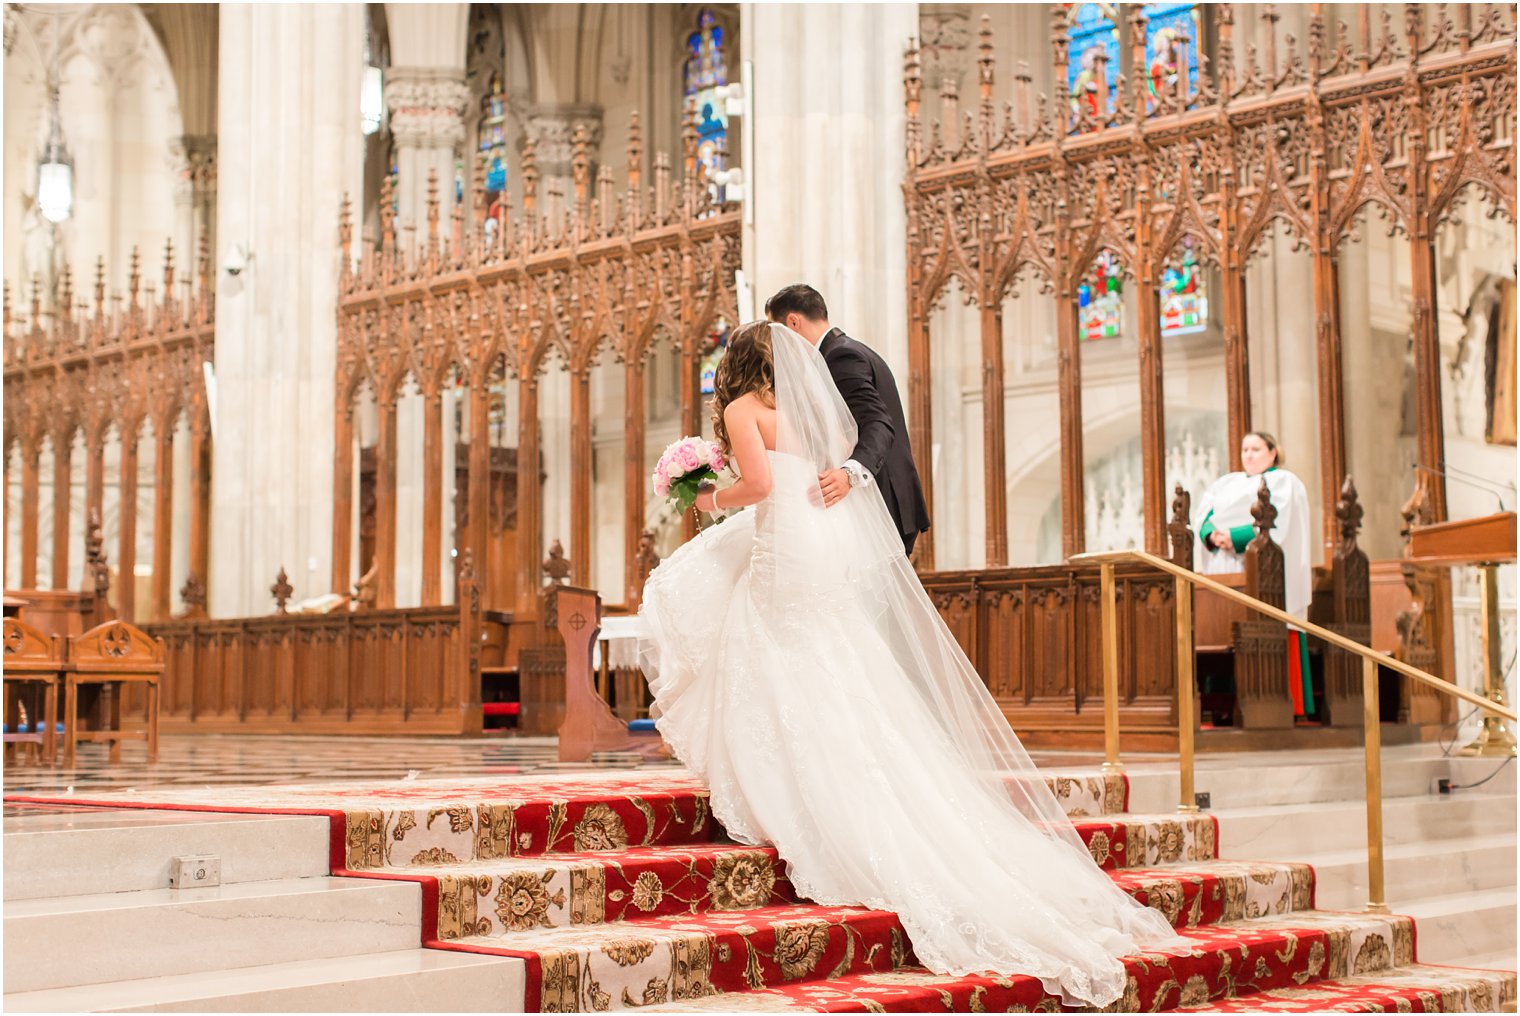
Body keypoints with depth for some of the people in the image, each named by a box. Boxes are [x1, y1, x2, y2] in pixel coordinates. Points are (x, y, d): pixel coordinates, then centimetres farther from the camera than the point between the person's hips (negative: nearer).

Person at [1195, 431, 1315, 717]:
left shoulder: (1283, 482, 4)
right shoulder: (1226, 483, 23)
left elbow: (1275, 524, -10)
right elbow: (1204, 514, 11)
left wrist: (1235, 537, -17)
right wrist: (1212, 534, -11)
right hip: (1225, 574, 6)